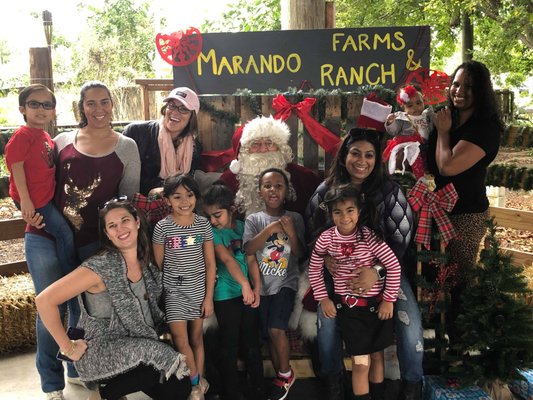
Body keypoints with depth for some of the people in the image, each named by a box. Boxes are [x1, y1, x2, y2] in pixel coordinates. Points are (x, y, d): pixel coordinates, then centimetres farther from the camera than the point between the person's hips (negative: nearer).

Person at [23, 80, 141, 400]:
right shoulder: (63, 141, 4)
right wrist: (32, 211, -3)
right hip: (46, 238, 0)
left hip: (91, 244, 0)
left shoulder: (126, 147, 2)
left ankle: (79, 370, 38)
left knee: (83, 308, 15)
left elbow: (129, 197, 4)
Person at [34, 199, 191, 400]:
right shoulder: (100, 267, -20)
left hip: (135, 347, 7)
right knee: (160, 356, -27)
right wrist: (68, 347, -18)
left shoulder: (145, 263, 0)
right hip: (99, 353, -6)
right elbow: (44, 300, -23)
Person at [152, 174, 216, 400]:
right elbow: (158, 263, 0)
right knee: (180, 340, -6)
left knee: (196, 338, 10)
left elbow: (210, 263, 0)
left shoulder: (203, 224, -3)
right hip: (174, 291, -1)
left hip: (199, 289, 1)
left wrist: (209, 296, -2)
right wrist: (159, 292, 2)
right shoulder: (162, 227, -8)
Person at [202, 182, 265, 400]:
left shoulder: (242, 226, 5)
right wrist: (244, 284, -33)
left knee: (251, 343, 10)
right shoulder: (211, 232, -7)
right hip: (226, 296, -3)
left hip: (247, 292, 3)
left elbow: (251, 259, 3)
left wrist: (256, 288, -7)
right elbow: (227, 259, -21)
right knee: (229, 346, 4)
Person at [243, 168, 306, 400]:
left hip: (285, 282, -2)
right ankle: (282, 376, 27)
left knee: (276, 329, -15)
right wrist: (270, 229, -22)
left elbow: (300, 254, -3)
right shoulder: (253, 219, 1)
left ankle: (286, 373, 10)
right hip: (262, 284, 2)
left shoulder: (294, 218, 1)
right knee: (269, 334, 6)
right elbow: (248, 249, -13)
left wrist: (291, 232, -19)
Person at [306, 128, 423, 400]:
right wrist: (332, 268, -12)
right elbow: (315, 234, 3)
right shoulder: (326, 190, -2)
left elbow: (401, 238, -10)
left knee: (410, 324, -20)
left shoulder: (389, 189, -9)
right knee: (326, 320, -22)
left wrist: (378, 272, -24)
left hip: (385, 268, -1)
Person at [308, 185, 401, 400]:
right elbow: (314, 270, 4)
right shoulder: (326, 239, -10)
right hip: (348, 305, 0)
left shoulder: (368, 235, -17)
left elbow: (393, 266, -12)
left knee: (377, 355, 17)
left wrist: (389, 299, -9)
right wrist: (323, 299, 1)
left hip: (376, 303, 0)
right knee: (360, 363, -3)